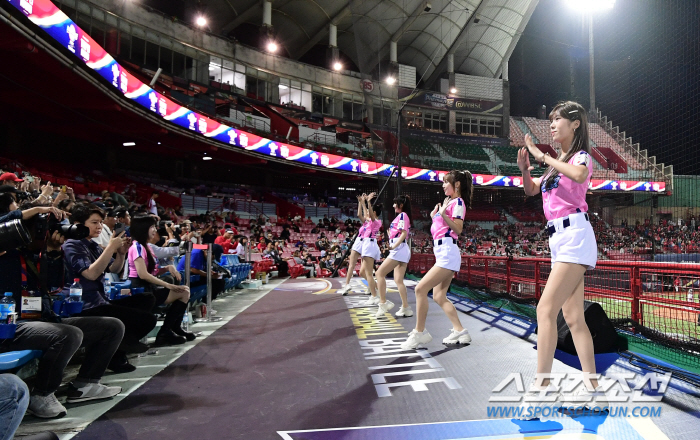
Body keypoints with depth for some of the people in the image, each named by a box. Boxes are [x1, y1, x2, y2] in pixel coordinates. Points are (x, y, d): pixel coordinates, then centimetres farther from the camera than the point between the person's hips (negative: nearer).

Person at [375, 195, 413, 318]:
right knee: (398, 280, 7)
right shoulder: (401, 216, 21)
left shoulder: (402, 215, -6)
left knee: (380, 273, -8)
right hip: (401, 251, 10)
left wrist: (394, 246, -24)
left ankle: (383, 303, -8)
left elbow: (404, 233, -17)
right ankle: (406, 308, 7)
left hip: (399, 249, -10)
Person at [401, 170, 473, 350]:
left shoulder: (458, 202, -5)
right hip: (442, 253, 10)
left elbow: (458, 229, -18)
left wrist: (443, 214, -27)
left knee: (421, 288, -14)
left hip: (448, 253, -10)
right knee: (439, 297, 8)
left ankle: (419, 333, -7)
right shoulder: (449, 202, 23)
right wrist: (434, 217, 20)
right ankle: (460, 332, 12)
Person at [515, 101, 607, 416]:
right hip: (559, 240, 9)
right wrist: (525, 169, 7)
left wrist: (543, 156, -19)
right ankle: (593, 391, 13)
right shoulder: (559, 162, 21)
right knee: (574, 318, 7)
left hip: (574, 235, -9)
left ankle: (541, 387, -12)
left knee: (546, 309, -15)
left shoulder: (581, 155, -3)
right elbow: (531, 190, 26)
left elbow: (579, 175, -27)